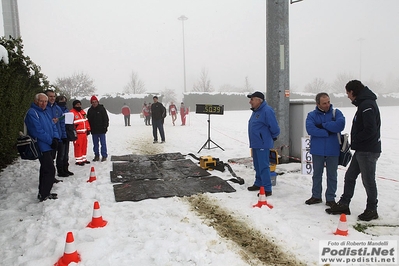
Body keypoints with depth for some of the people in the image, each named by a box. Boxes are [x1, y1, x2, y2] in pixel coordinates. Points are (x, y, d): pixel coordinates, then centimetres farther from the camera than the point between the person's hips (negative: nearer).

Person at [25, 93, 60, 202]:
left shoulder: (46, 112, 15)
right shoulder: (32, 113, -12)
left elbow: (53, 126, 13)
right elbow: (38, 131, -19)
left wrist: (55, 138, -5)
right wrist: (50, 141, -14)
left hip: (49, 146, 9)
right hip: (42, 147, -9)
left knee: (46, 170, 15)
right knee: (50, 170, -9)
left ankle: (44, 192, 26)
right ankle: (44, 195, 1)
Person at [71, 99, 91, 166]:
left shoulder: (83, 112, 16)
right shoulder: (72, 113, -10)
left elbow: (86, 121, 21)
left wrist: (88, 129, 18)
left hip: (84, 132, 8)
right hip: (77, 133, -8)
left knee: (84, 146, 14)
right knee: (78, 146, -4)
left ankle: (83, 159, 25)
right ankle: (78, 160, 4)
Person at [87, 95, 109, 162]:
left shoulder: (102, 108, -1)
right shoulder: (90, 110, 9)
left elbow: (106, 119, -3)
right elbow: (88, 120, 13)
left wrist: (105, 127, -9)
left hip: (101, 130, -4)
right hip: (94, 131, 4)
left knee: (103, 143, 1)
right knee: (95, 144, 10)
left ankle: (104, 156, 7)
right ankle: (96, 156, 19)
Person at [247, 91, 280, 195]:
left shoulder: (267, 111, -18)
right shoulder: (255, 111, 13)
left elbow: (274, 128, -18)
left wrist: (273, 137, -2)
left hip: (262, 145, -10)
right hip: (255, 144, 10)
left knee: (264, 167, -7)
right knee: (257, 166, 19)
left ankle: (267, 189, -1)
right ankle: (258, 184, 32)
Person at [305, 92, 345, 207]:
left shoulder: (336, 113, 0)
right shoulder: (312, 115, 0)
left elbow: (340, 125, -19)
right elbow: (310, 129, -17)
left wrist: (323, 125, -16)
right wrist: (328, 132, -17)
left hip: (333, 150, 0)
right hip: (317, 150, 1)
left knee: (332, 175, 8)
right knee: (317, 174, 13)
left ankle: (330, 198, 21)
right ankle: (316, 196, 27)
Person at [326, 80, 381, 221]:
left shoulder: (367, 105, -17)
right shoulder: (364, 104, 15)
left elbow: (370, 130, -24)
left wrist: (355, 139, -11)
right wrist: (354, 142, 9)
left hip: (368, 151, -10)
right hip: (361, 150, 10)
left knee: (368, 180, 2)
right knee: (349, 176, 13)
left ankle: (372, 210, 17)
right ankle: (343, 205, 22)